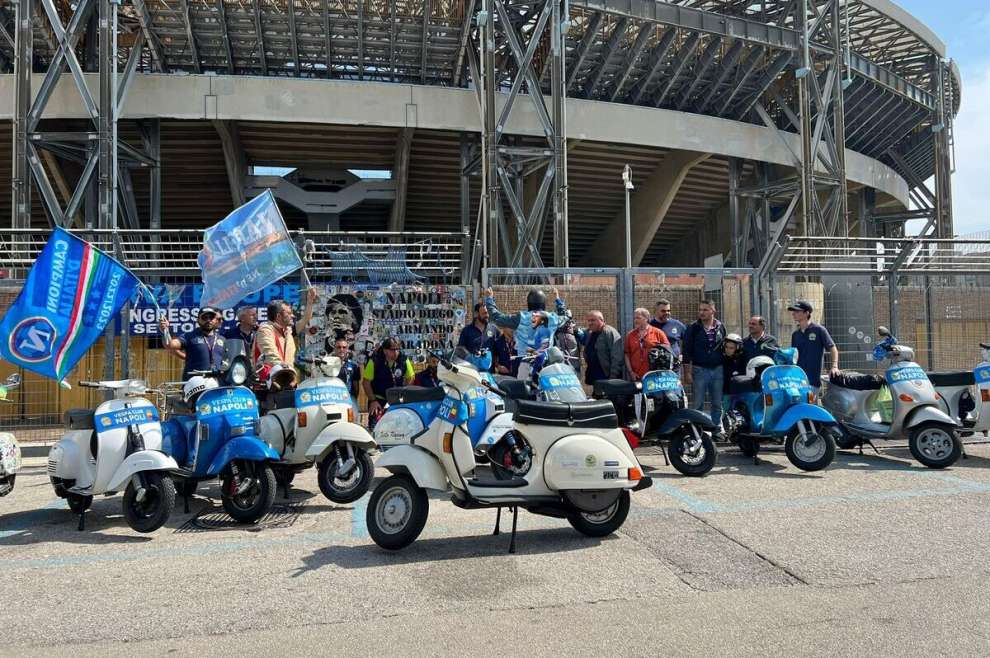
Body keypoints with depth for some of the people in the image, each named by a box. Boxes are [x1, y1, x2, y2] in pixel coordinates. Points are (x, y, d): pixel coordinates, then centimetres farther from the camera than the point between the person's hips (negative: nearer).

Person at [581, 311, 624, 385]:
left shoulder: (610, 332, -12)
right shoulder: (588, 334, 13)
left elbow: (617, 358, -18)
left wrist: (613, 377, -21)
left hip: (607, 377, -8)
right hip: (593, 378, 8)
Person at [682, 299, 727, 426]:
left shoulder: (720, 327, 7)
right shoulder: (693, 328, -2)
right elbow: (686, 351, -3)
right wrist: (687, 372, -8)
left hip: (718, 370, 3)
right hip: (700, 370, -3)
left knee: (717, 404, 9)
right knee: (698, 404, 0)